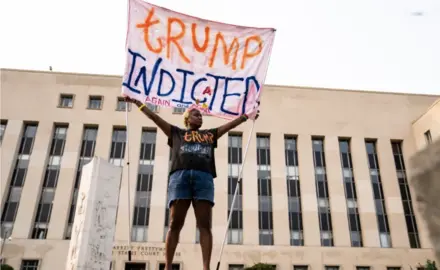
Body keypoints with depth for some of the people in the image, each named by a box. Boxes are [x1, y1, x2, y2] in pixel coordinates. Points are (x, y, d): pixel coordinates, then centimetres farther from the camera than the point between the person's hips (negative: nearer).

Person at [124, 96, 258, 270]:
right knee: (175, 224, -6)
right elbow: (153, 116, 25)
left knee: (205, 225, -7)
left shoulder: (210, 134, 31)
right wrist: (136, 102, 25)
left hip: (204, 177, 2)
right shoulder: (176, 133, 25)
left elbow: (231, 124, 36)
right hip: (180, 175, -1)